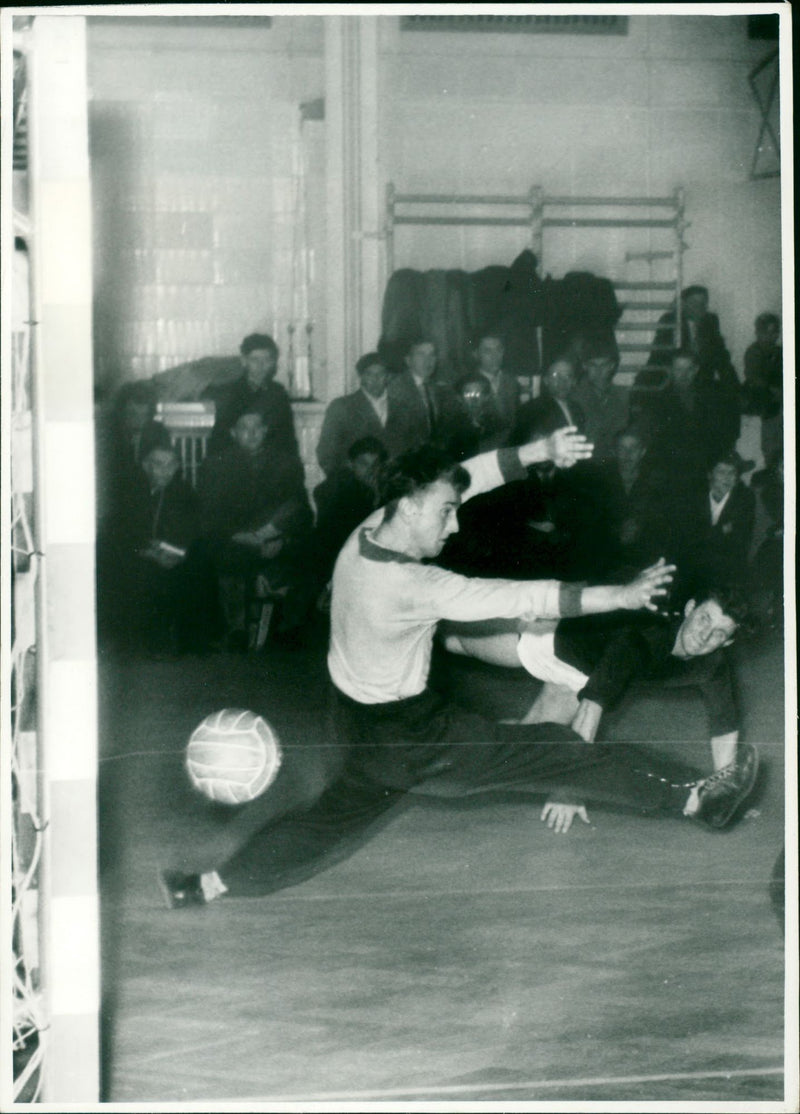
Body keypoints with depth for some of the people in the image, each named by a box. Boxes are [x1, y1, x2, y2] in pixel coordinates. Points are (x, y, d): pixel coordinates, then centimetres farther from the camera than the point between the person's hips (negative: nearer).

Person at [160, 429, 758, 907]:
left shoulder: (369, 531, -8)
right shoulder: (409, 586, -31)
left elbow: (470, 474, -3)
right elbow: (518, 599, -30)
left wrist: (540, 450, -9)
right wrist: (621, 596, -26)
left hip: (358, 722, 8)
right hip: (409, 739, -8)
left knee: (332, 822, 23)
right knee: (553, 750, -3)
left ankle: (207, 886, 26)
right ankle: (697, 798, 4)